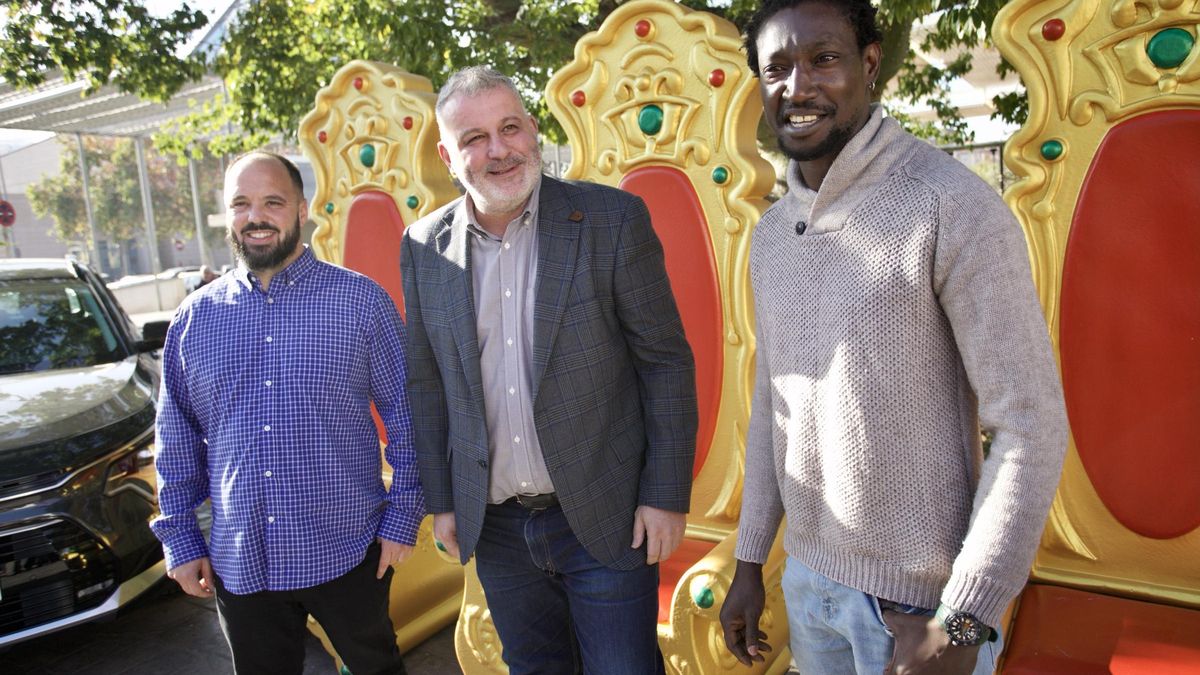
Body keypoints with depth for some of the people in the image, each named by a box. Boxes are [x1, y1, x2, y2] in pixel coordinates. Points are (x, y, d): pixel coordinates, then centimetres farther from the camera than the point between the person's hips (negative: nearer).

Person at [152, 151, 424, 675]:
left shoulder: (361, 300, -7)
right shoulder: (194, 318, 3)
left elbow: (406, 416, -5)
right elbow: (178, 441, 10)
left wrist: (402, 518, -7)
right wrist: (180, 538, 8)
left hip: (346, 551, -2)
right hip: (238, 561, 3)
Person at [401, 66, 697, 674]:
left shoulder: (613, 219, -10)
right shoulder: (425, 246, 0)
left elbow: (665, 362, -7)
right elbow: (427, 384, 7)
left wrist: (666, 495, -8)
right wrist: (441, 501, 8)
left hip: (605, 517, -3)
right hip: (495, 525, 3)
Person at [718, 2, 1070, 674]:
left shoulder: (953, 207, -16)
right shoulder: (771, 233, 4)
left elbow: (1032, 425, -16)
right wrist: (750, 561, 11)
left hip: (920, 596, -6)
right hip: (805, 579, 6)